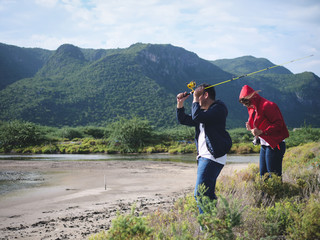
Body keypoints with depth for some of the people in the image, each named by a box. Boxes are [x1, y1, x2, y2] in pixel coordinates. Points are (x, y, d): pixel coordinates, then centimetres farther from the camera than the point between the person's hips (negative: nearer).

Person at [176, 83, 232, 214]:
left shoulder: (219, 108, -7)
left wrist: (195, 101, -8)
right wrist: (180, 104, 12)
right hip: (203, 156, 10)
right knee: (208, 194, 15)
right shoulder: (203, 111, 20)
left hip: (213, 157, -10)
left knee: (200, 194, -17)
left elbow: (197, 117, -23)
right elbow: (183, 120, 26)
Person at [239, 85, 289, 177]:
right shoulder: (253, 108, 14)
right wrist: (250, 128, 1)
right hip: (264, 146, 9)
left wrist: (261, 131, -25)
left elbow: (278, 124, -19)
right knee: (263, 175, 9)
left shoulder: (267, 106, -16)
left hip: (274, 146, -9)